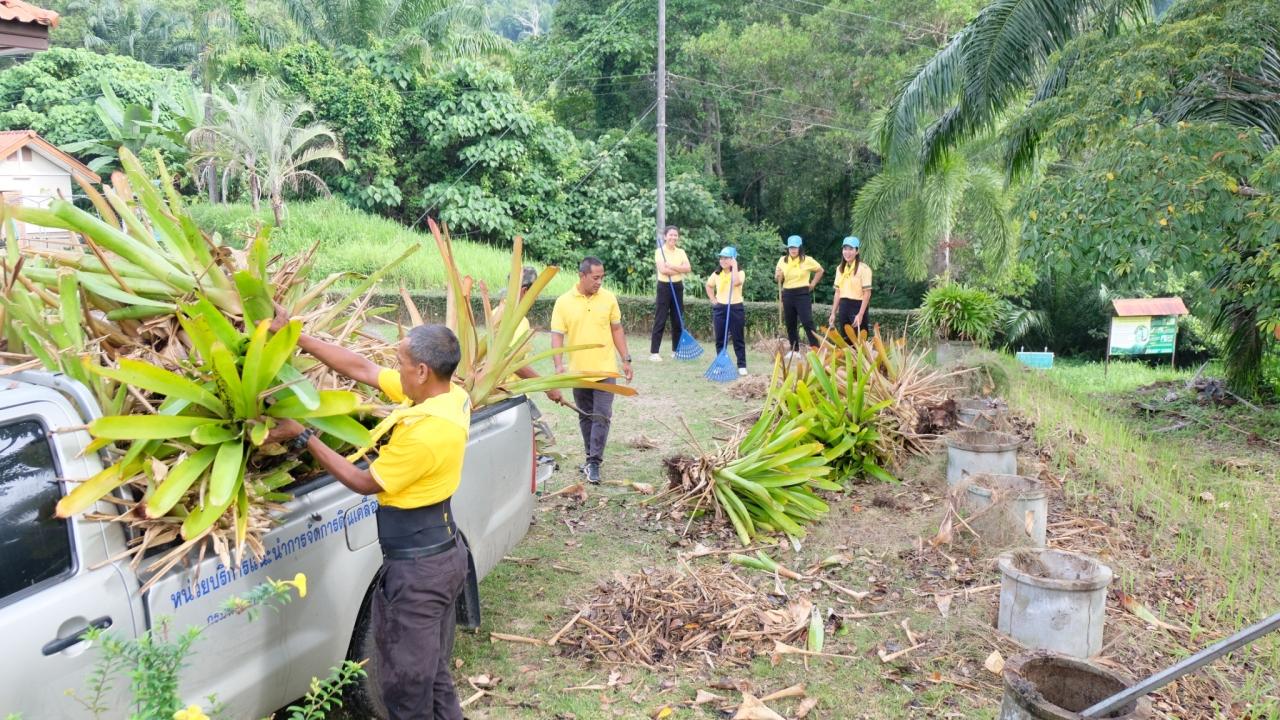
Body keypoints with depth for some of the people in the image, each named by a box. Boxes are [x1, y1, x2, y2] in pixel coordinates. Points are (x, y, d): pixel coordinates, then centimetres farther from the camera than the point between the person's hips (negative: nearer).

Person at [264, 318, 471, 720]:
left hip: (417, 566, -9)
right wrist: (296, 338, 4)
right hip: (443, 552, 9)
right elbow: (360, 368, 4)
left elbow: (365, 482, -13)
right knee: (433, 673, 23)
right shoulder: (450, 396, -1)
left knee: (406, 685, 8)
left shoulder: (425, 432, -29)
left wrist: (304, 437, -9)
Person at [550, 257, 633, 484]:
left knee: (601, 416, -5)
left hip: (605, 370, -1)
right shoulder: (563, 302, -6)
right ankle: (592, 456, 28)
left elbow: (617, 330, 7)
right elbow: (557, 336, -7)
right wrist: (559, 364, -20)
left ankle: (594, 462, -1)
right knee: (585, 417, 13)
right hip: (578, 371, 1)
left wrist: (626, 360, 4)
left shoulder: (609, 298, -1)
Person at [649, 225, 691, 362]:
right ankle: (654, 352, -4)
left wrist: (672, 266, -16)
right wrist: (680, 269, -11)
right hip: (664, 287, -5)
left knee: (678, 320, 8)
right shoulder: (659, 251, -5)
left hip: (678, 287, 5)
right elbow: (663, 270, -19)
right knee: (660, 320, -6)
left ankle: (676, 350, 19)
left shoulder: (681, 252, 9)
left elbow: (687, 268, -5)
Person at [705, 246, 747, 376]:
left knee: (738, 339, 1)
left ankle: (742, 366, 5)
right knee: (720, 339, 8)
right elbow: (709, 286, 22)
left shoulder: (740, 273, -7)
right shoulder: (716, 274, 5)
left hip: (735, 308, -4)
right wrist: (712, 299, 9)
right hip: (720, 309, 4)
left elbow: (736, 282, -30)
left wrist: (734, 266, -21)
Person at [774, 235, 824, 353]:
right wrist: (778, 276, -14)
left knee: (807, 322, -11)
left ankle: (815, 349, -9)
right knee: (790, 324, 8)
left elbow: (820, 270, 10)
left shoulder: (807, 260, -3)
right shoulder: (782, 260, 4)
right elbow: (778, 279, 9)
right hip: (788, 294, 4)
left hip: (803, 294, -4)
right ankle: (794, 350, 17)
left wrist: (813, 284, 4)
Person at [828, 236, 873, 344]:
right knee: (845, 340, 9)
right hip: (843, 307, 6)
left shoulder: (863, 268, -8)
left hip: (857, 306, -6)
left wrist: (860, 315, -18)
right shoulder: (840, 268, 11)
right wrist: (833, 313, 10)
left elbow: (867, 293, -12)